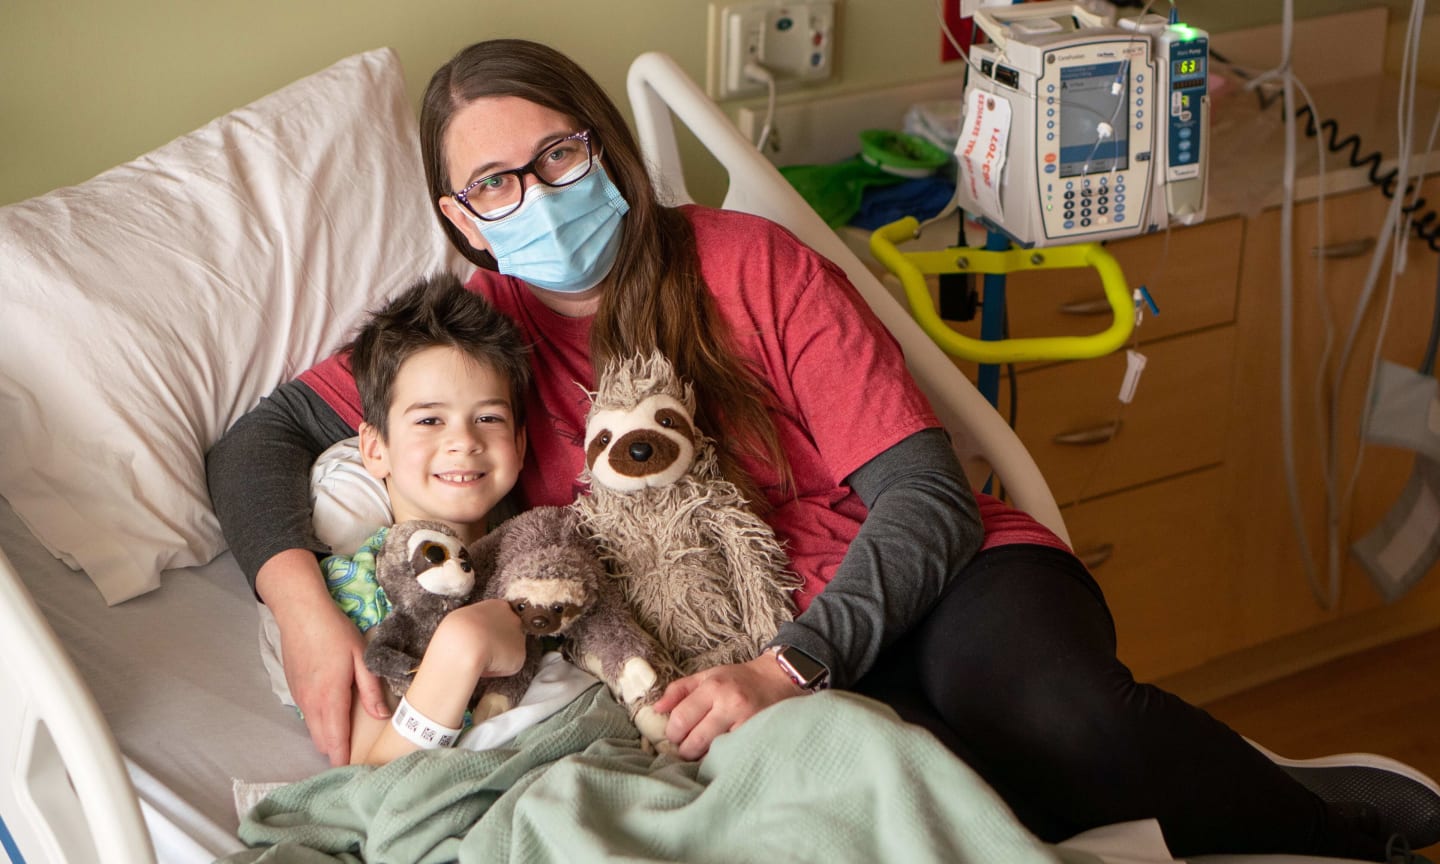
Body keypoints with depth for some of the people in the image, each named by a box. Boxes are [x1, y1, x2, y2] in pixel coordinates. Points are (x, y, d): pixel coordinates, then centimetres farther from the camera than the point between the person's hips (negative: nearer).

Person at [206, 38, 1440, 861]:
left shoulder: (748, 264, -3)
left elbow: (925, 495, -9)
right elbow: (261, 441, 9)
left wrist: (790, 666, -26)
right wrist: (304, 611, -13)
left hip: (935, 586, -1)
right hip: (753, 663, 1)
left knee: (1054, 710, -39)